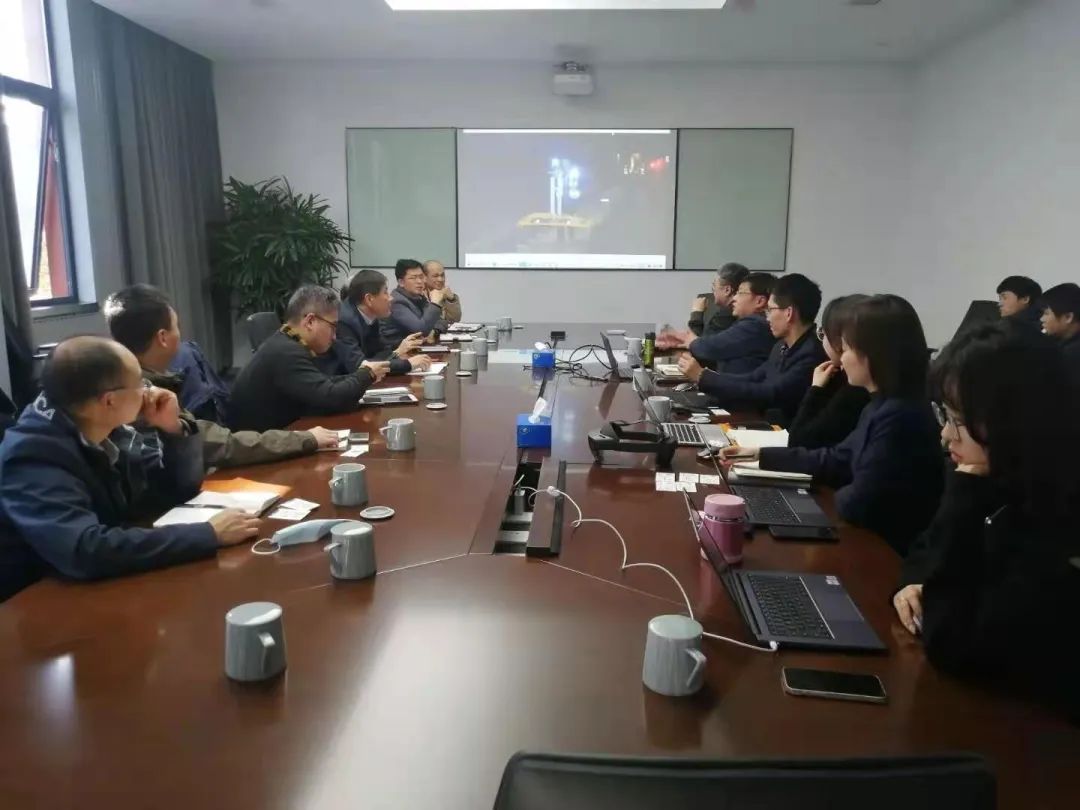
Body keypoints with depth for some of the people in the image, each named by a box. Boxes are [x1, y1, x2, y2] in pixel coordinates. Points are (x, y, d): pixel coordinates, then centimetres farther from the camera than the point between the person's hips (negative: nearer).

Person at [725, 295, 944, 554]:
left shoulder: (899, 417, -27)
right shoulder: (884, 406, 5)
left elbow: (857, 504, -25)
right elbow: (837, 460, 14)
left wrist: (834, 495, -2)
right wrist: (762, 455, 13)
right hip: (872, 537, 8)